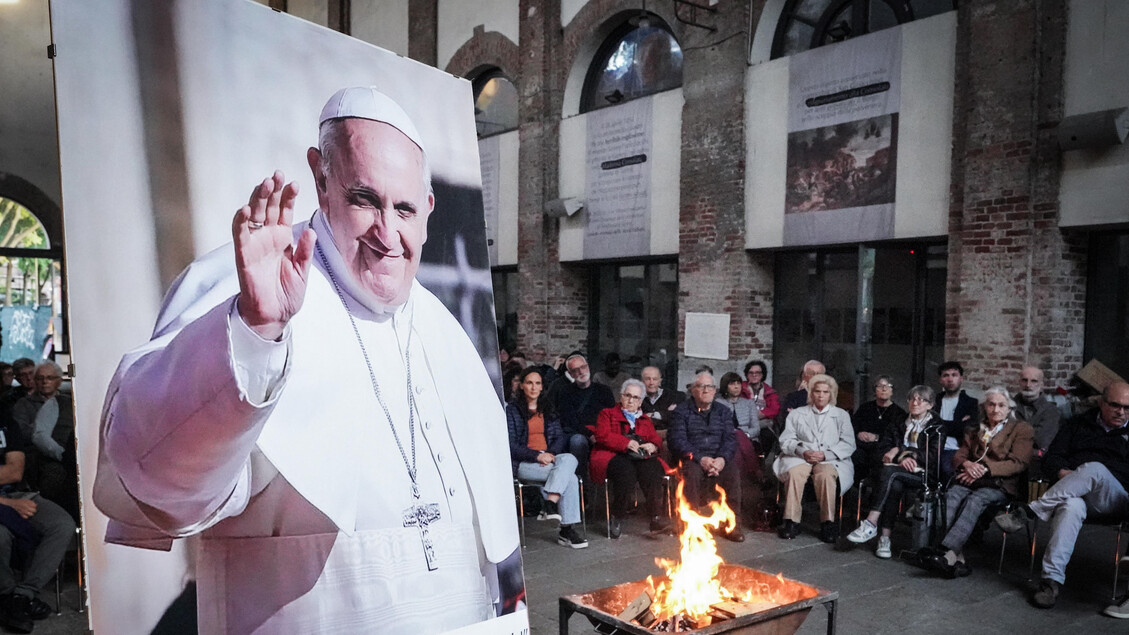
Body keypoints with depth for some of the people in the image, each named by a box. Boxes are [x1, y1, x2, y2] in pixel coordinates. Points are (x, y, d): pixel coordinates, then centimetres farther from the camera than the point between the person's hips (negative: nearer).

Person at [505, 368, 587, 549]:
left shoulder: (547, 409, 18)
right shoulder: (512, 409, 2)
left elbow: (560, 437, 12)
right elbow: (511, 445, -5)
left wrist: (550, 454, -9)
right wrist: (537, 456, -16)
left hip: (550, 457, 5)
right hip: (524, 463, -4)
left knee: (569, 459, -30)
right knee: (569, 476, -27)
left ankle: (551, 503, -34)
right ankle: (567, 530, -29)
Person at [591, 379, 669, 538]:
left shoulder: (645, 419, 34)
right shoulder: (607, 414, 21)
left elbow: (656, 438, 22)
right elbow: (602, 436, 2)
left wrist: (653, 445, -4)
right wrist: (626, 443, -12)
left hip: (640, 458, 3)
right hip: (613, 456, -3)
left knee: (652, 468, -33)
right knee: (626, 470, -38)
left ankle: (656, 517, -39)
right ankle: (616, 518, -25)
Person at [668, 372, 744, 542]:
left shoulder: (724, 411, 17)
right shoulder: (681, 411, 7)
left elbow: (730, 438, 6)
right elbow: (678, 440, -6)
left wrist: (722, 458, -16)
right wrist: (700, 459, -20)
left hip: (719, 458, 2)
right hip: (692, 458, -2)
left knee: (732, 472, -28)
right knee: (693, 473, -35)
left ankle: (732, 524, -19)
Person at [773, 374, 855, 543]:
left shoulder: (841, 415, 18)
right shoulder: (797, 414, 19)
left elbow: (848, 445, 6)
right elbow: (786, 441, 9)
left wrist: (825, 454, -11)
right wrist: (803, 452, -12)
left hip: (831, 460, 0)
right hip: (800, 458, 1)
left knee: (826, 474, -36)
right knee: (795, 472, -34)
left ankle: (827, 522, -28)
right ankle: (791, 521, -29)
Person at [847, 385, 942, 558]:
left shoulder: (936, 428, 13)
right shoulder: (897, 425, 25)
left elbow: (933, 457, 0)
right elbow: (883, 449, 12)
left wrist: (900, 450, -4)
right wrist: (902, 458, -8)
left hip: (921, 475, -3)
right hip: (896, 473, 3)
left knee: (889, 472, -34)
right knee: (895, 486, -35)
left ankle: (870, 524, -40)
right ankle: (885, 538, -40)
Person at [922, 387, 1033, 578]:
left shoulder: (1022, 429, 11)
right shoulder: (973, 431, 26)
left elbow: (1018, 463, -2)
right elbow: (958, 456, 17)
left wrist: (984, 469, -15)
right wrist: (967, 464, -9)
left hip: (1001, 485, -4)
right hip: (971, 480, 4)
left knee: (975, 500, -35)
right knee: (951, 496, -30)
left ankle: (948, 553, -49)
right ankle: (957, 559, -41)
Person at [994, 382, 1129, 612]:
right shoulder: (1079, 424, 23)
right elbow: (1052, 457, 16)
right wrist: (1062, 472, -8)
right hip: (1072, 494, 1)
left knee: (1094, 469, -37)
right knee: (1070, 507, -39)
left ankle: (1028, 511, -33)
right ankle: (1052, 579, -43)